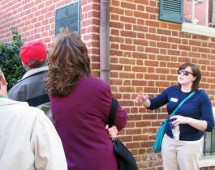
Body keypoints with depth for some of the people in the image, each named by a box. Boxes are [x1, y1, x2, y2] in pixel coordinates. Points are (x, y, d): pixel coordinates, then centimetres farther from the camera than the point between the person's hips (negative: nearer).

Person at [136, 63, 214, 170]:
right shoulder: (171, 90, -1)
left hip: (190, 143, -4)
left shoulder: (201, 96, -12)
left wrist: (187, 120, -28)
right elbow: (153, 104, 11)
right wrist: (144, 101, -13)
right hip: (169, 140, 4)